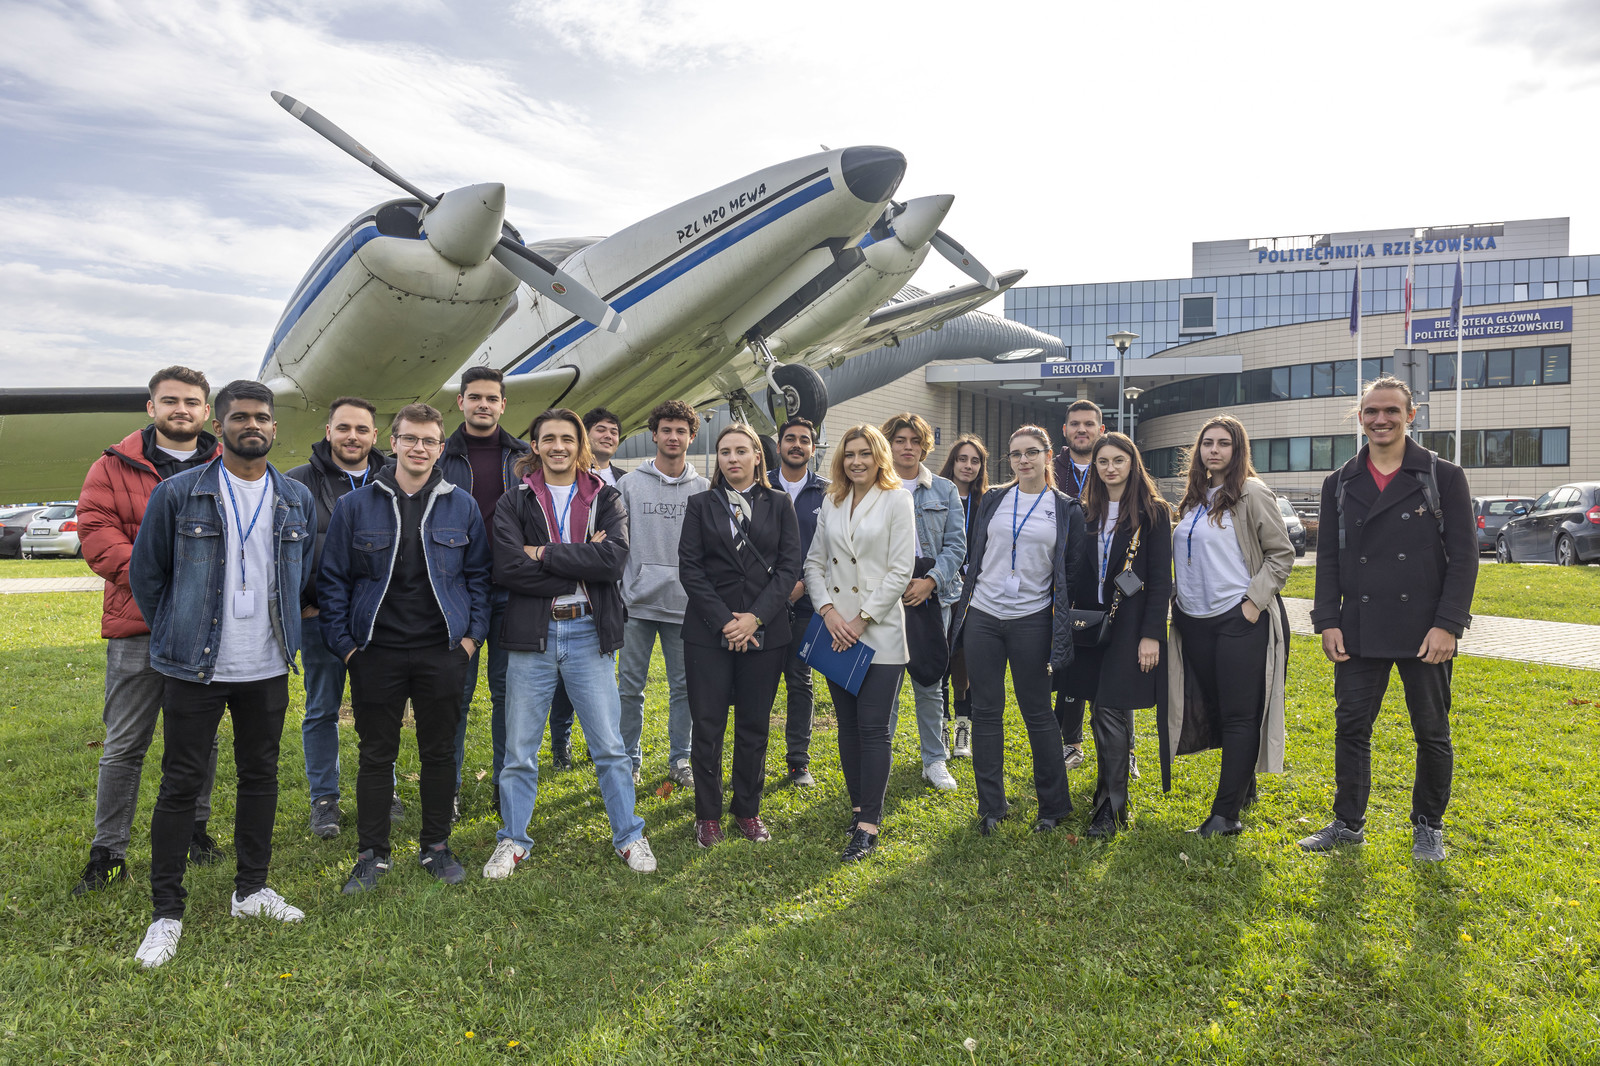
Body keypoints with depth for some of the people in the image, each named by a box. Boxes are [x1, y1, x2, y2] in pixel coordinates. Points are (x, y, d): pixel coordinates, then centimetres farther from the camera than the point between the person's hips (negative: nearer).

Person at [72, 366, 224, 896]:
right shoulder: (115, 467, 4)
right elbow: (97, 534, -5)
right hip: (137, 627, -1)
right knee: (124, 743, 4)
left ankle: (194, 829, 30)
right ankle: (107, 853, 15)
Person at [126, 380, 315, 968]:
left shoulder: (297, 499, 6)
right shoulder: (178, 494, -5)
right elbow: (145, 574, 3)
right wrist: (179, 637, 6)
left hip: (268, 668, 4)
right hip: (195, 669, -3)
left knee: (261, 775, 12)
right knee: (181, 783, 2)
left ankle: (251, 889, 28)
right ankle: (166, 912, 15)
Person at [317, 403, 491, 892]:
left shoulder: (462, 507, 3)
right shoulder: (355, 506, 1)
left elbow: (478, 575, 8)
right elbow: (333, 579, 4)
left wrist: (472, 634, 1)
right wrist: (343, 643, -2)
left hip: (443, 651, 1)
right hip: (376, 652, 0)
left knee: (440, 751, 9)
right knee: (376, 755, 7)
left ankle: (436, 846, 24)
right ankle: (371, 855, 21)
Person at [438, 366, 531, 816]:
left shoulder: (523, 457, 8)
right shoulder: (442, 457, 4)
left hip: (511, 590, 2)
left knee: (508, 689, 9)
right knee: (457, 690, 4)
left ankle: (507, 782, 20)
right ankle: (448, 786, 16)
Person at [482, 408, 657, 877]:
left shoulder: (606, 500, 5)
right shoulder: (514, 503, 4)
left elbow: (615, 560, -13)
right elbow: (508, 568, -13)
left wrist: (544, 553, -13)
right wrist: (581, 564, -14)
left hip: (589, 633, 0)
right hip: (532, 635, 0)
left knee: (610, 746, 6)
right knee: (519, 750, 9)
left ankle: (629, 835, 22)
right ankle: (513, 840, 27)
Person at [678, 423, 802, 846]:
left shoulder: (780, 504, 7)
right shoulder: (700, 504, 6)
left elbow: (789, 566, 0)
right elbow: (689, 568, -1)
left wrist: (756, 617, -11)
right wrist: (724, 621, -11)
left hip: (765, 632, 1)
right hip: (709, 631, 0)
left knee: (754, 726, 8)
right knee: (707, 725, 2)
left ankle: (748, 811, 22)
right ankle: (707, 815, 16)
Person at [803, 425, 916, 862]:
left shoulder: (897, 501, -3)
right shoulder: (831, 503, 11)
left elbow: (900, 570, -9)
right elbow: (814, 561, 11)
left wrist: (861, 619, -11)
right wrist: (827, 609, -5)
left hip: (879, 632, -5)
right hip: (837, 631, 5)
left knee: (874, 728, -4)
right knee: (848, 724, 11)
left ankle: (868, 826, 0)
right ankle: (858, 806, 23)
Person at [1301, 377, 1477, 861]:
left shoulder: (1444, 477, -1)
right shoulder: (1340, 484, 7)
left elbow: (1464, 557, -4)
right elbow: (1328, 558, 8)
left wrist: (1447, 625, -12)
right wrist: (1327, 622, 0)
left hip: (1425, 630, -2)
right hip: (1359, 632, 2)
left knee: (1432, 733, 10)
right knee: (1351, 728, 7)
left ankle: (1428, 826, 27)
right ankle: (1348, 823, 21)